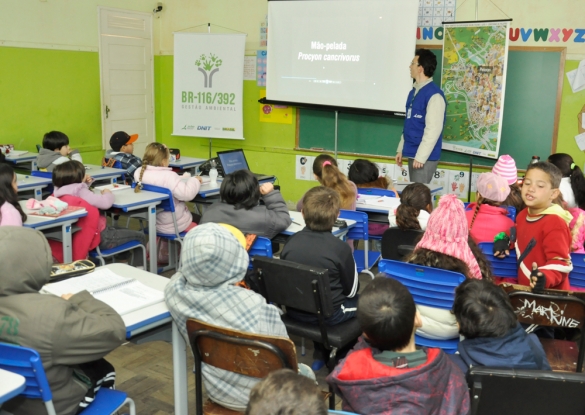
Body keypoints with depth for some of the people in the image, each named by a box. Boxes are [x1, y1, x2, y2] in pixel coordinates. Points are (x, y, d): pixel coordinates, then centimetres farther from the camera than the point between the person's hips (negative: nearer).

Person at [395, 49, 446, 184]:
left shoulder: (434, 95, -15)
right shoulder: (414, 91, 12)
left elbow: (433, 130, -20)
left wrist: (420, 157, -20)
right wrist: (401, 149, 17)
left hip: (425, 157, -9)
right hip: (412, 154, 9)